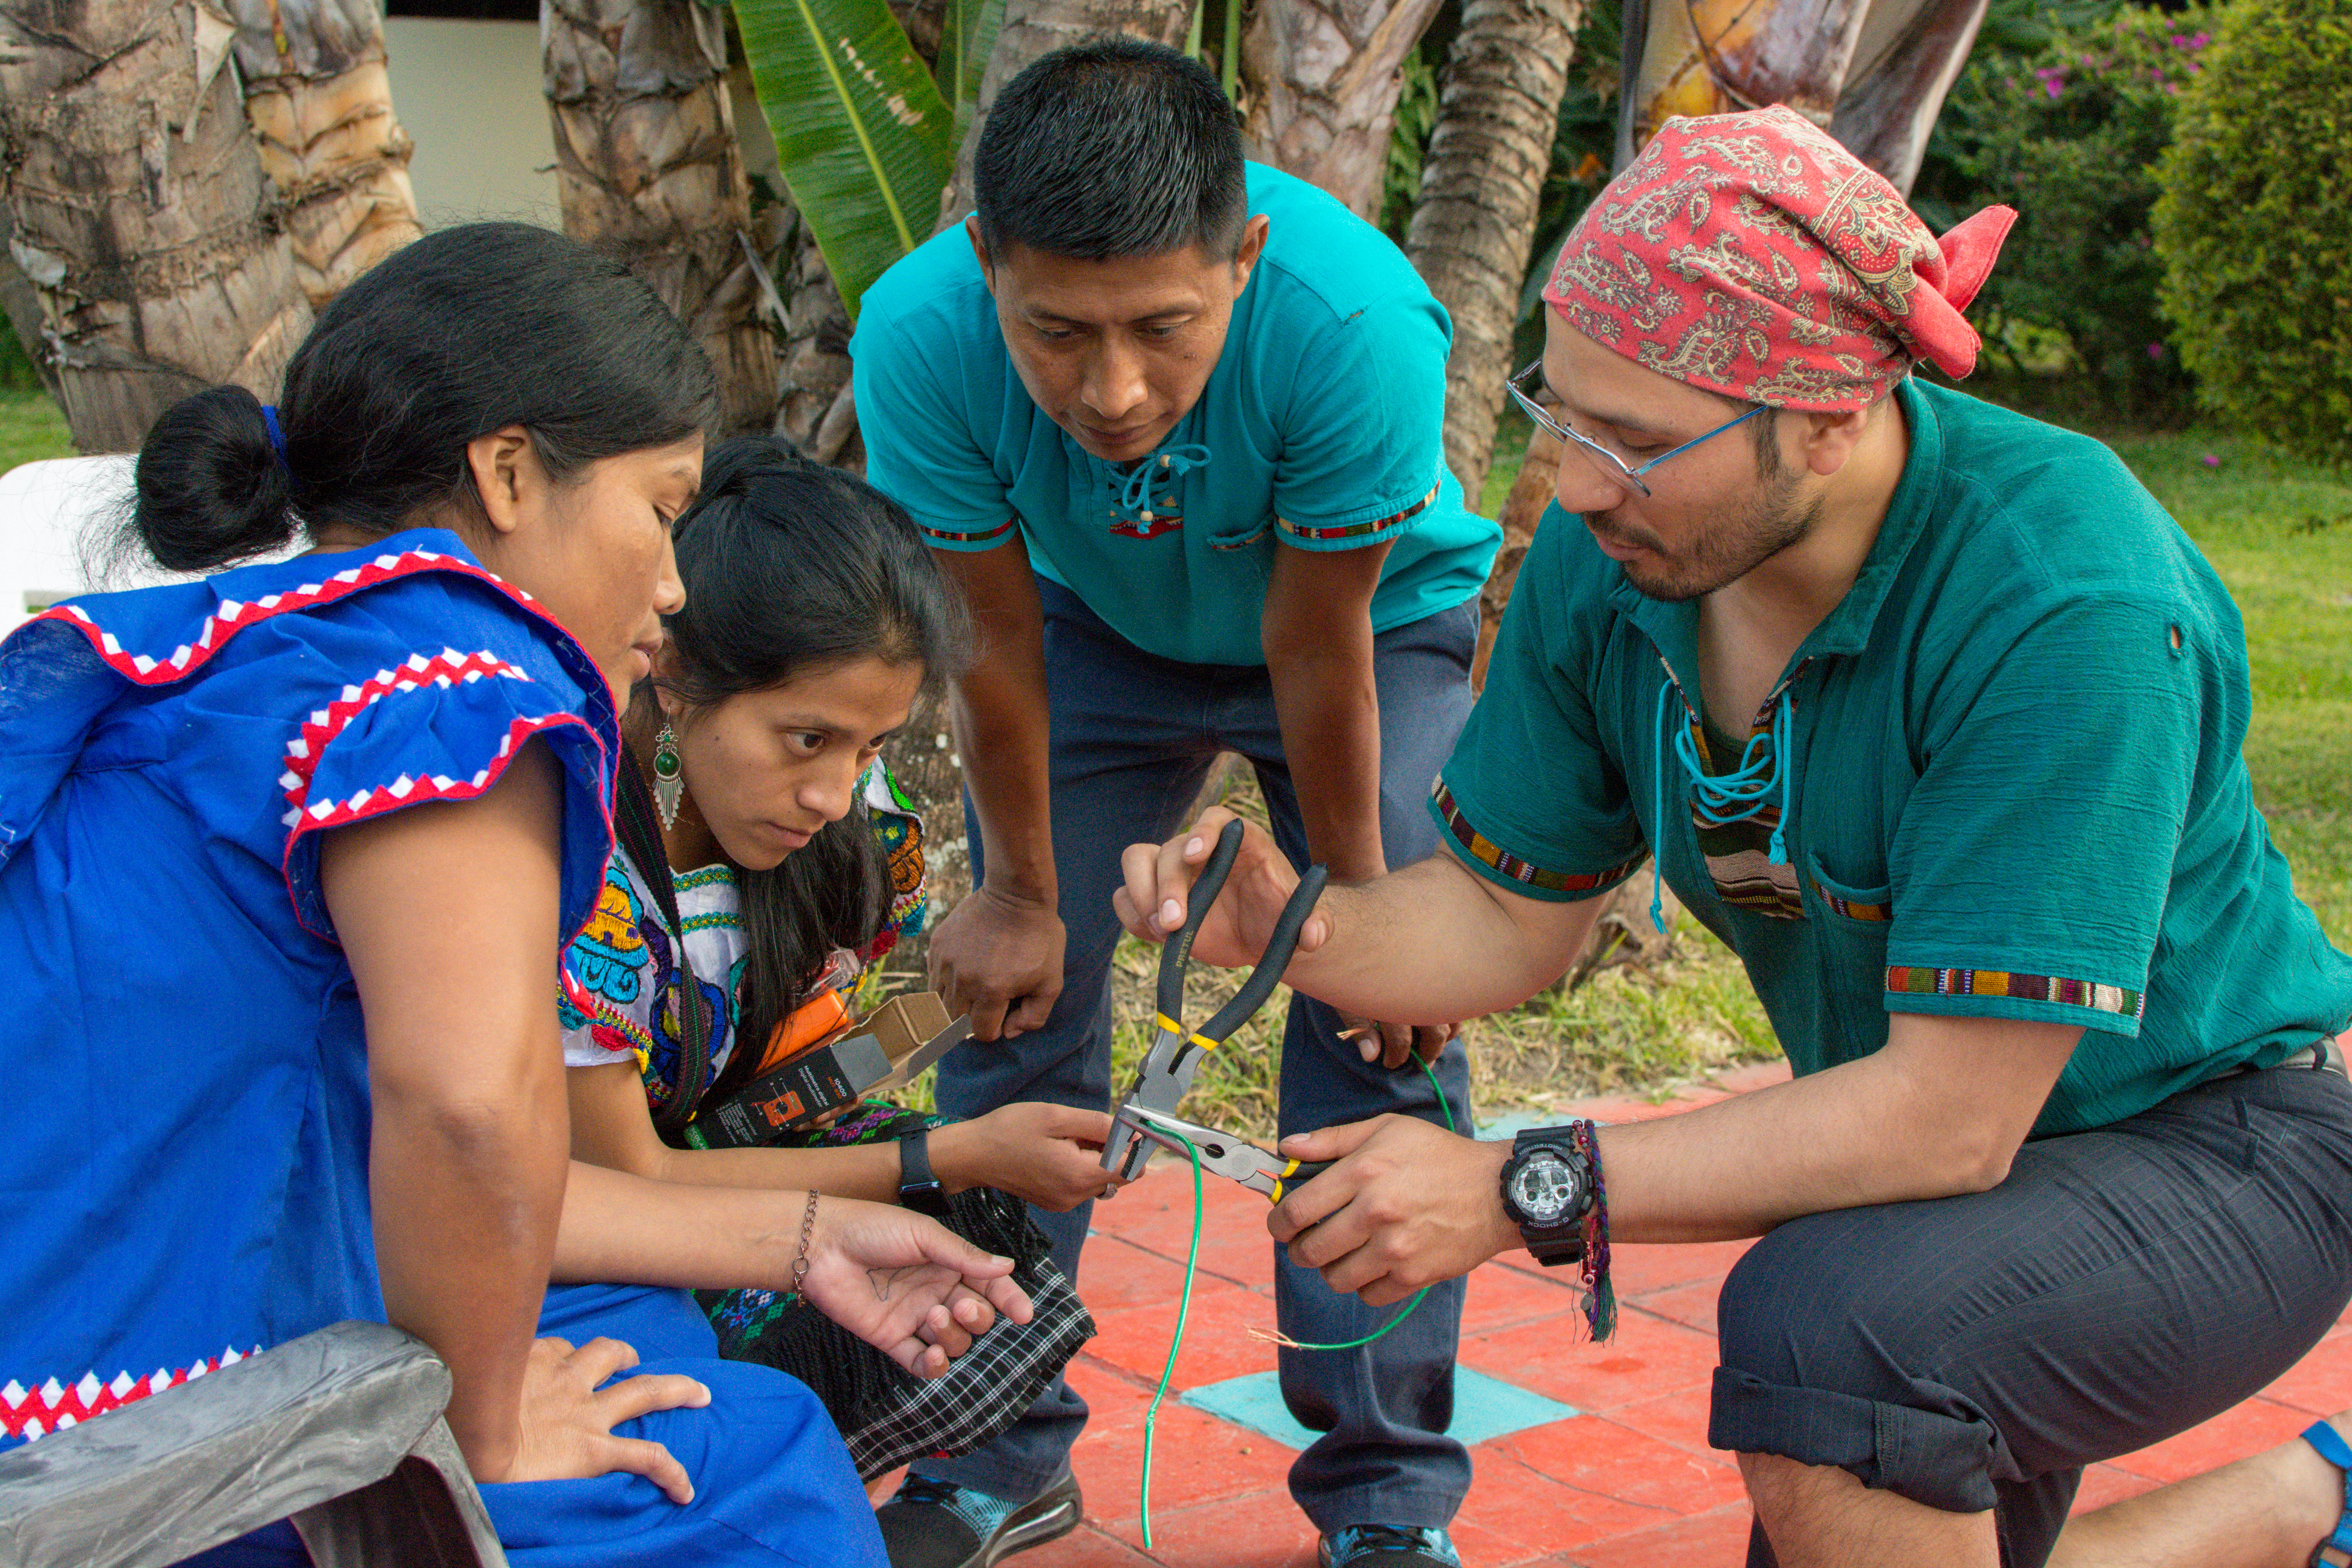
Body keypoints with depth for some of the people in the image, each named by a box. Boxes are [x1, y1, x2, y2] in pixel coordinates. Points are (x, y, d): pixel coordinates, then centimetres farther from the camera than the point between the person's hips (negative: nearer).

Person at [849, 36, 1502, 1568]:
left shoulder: (1356, 322, -42)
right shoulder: (919, 337, -35)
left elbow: (1318, 650, -28)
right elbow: (996, 637, -20)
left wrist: (1356, 901, -14)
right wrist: (1020, 892, -8)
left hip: (1374, 621, -2)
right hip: (1098, 624, 2)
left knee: (1381, 1027, -10)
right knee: (1017, 999, -1)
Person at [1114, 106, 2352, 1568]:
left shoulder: (2067, 605, -33)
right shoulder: (1608, 558, -11)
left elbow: (1950, 1116, -33)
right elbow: (1513, 917, 0)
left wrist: (1519, 1189, -33)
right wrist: (1290, 923, -22)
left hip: (2218, 1153, -7)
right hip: (1932, 1154, 7)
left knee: (1816, 1331, -35)